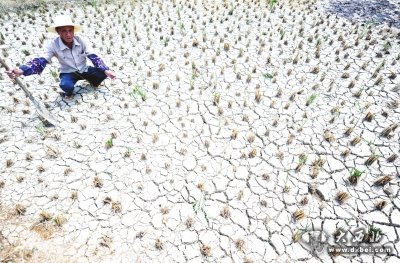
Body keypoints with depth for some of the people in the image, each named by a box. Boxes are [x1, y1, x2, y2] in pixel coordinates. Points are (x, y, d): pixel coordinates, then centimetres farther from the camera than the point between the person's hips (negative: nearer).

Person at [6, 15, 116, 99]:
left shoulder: (81, 41, -16)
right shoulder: (54, 45, -20)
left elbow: (94, 57, -19)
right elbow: (41, 61, -25)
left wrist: (106, 70, -34)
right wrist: (21, 70, -43)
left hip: (84, 70, 3)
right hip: (68, 73, -2)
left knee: (102, 73, -23)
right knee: (66, 85, -38)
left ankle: (93, 81, 16)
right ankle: (69, 93, 5)